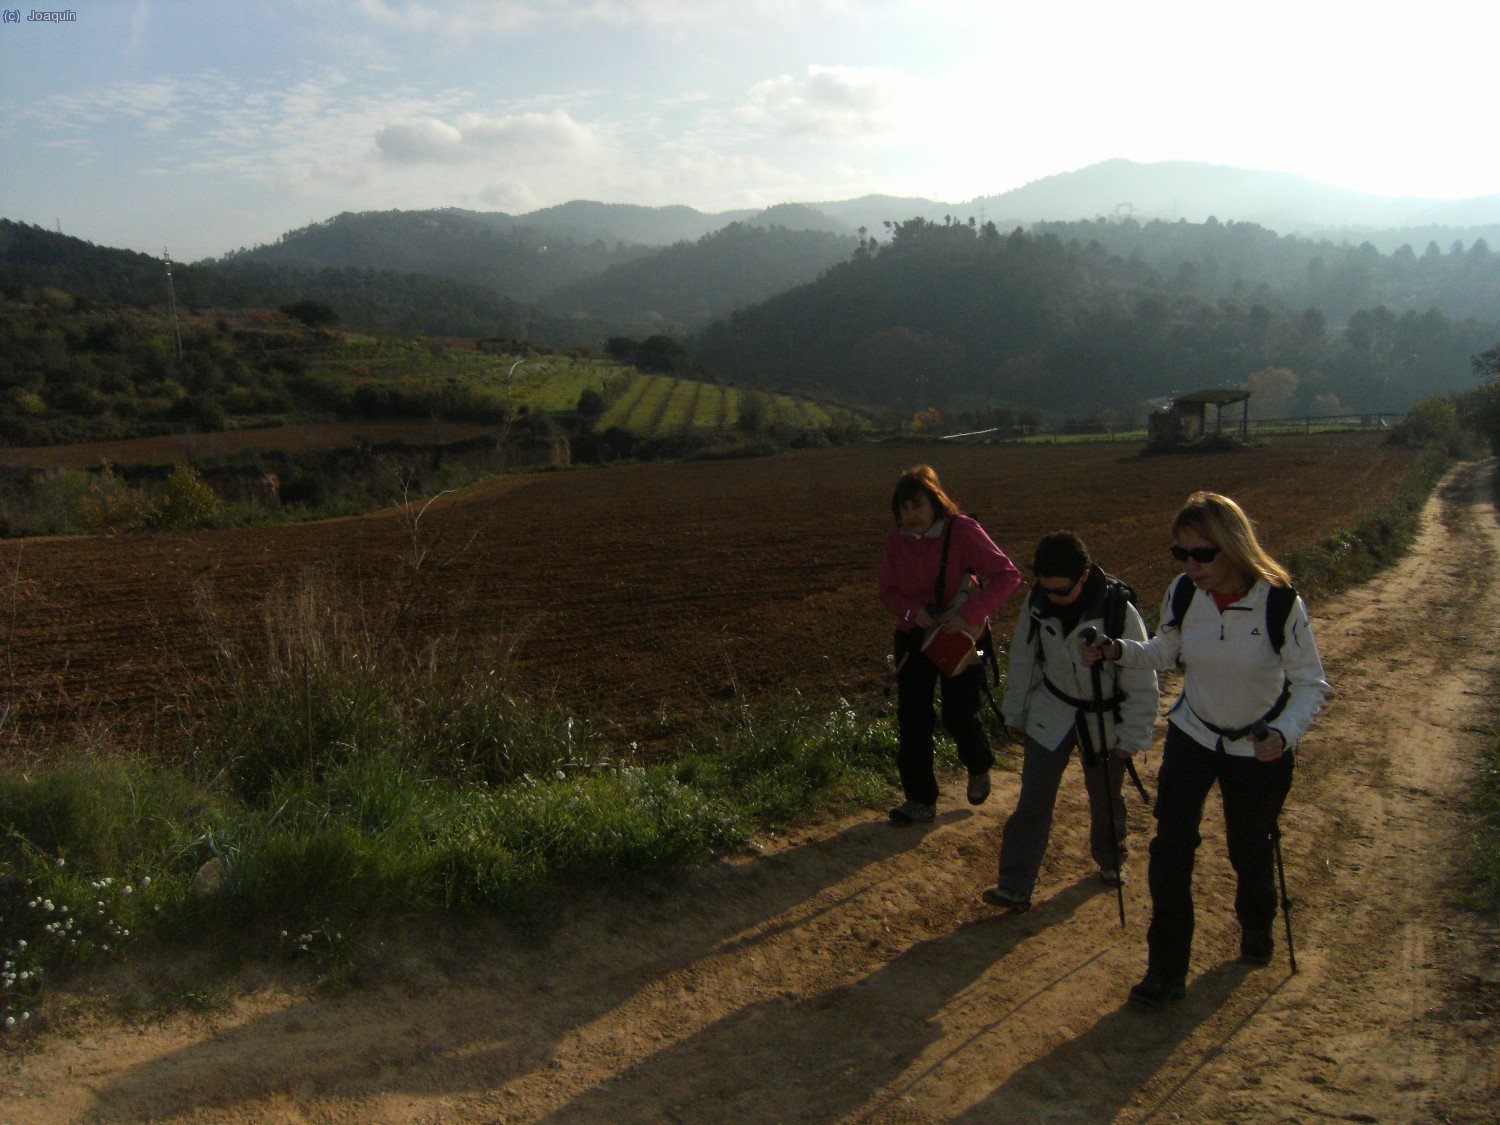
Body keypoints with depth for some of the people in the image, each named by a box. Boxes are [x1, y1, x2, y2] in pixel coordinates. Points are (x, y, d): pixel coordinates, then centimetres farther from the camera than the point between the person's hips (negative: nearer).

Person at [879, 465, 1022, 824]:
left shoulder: (963, 531, -19)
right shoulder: (896, 539, -6)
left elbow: (1007, 575, -23)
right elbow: (888, 591, 2)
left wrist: (969, 615, -32)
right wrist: (913, 611, -20)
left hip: (960, 636, -4)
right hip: (914, 635, 4)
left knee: (959, 716, 3)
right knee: (912, 719, 2)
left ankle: (979, 768, 38)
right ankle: (921, 800, 16)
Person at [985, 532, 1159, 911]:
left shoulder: (1118, 610, -24)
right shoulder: (1037, 602, -14)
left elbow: (1141, 681, -15)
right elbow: (1022, 659, 2)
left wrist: (1132, 737, -11)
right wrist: (1015, 714, 9)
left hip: (1102, 720, -2)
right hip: (1051, 714, 2)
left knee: (1105, 798, 18)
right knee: (1033, 800, -2)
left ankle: (1110, 861, 45)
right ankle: (1014, 886, 5)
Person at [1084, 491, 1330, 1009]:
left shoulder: (1280, 603, -25)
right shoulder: (1182, 594, -15)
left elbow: (1312, 683, -15)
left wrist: (1286, 733, -33)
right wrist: (1119, 651, -16)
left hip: (1260, 749, -2)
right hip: (1192, 737, 2)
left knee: (1250, 850, 16)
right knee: (1170, 847, -6)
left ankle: (1256, 926, 51)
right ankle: (1166, 969, 9)